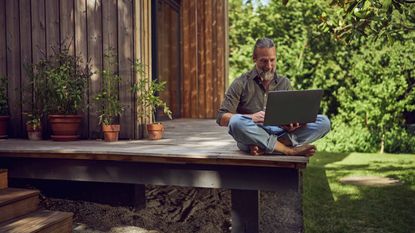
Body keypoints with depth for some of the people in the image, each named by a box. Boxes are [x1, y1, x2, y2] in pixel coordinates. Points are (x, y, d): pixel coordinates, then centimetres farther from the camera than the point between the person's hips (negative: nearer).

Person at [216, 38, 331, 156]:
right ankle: (290, 150, -28)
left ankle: (263, 147, -31)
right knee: (236, 122, -36)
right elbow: (221, 118, -3)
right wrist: (251, 118, -21)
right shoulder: (242, 83, 4)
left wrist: (293, 124, -13)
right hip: (251, 136, -3)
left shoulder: (284, 83, 15)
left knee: (323, 122, -16)